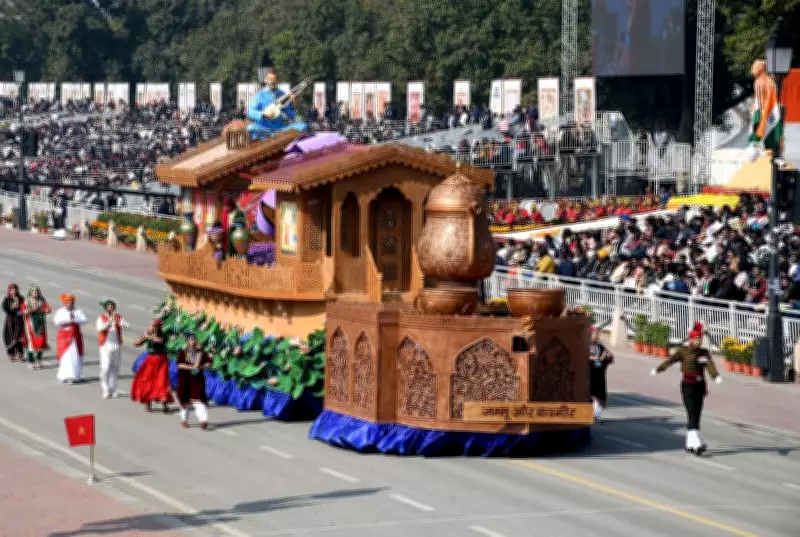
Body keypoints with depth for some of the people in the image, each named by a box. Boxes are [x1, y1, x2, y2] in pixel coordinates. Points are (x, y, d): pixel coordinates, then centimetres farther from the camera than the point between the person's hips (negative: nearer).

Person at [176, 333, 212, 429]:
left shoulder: (201, 353, 6)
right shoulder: (183, 353, -2)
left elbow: (208, 363, 6)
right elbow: (180, 365, -15)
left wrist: (201, 367, -13)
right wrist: (192, 367, -21)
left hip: (198, 379, 0)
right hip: (185, 379, 0)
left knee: (198, 399, -11)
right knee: (185, 400, 11)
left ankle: (203, 420, -21)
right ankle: (184, 419, 28)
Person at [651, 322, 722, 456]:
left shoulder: (704, 353, 4)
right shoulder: (683, 351, -4)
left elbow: (710, 365, -12)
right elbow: (670, 360, -11)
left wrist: (716, 376, -31)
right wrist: (657, 370, -20)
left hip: (700, 386, 5)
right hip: (688, 386, -5)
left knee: (696, 416, 10)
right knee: (692, 415, -13)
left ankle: (689, 444, 22)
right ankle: (697, 444, -23)